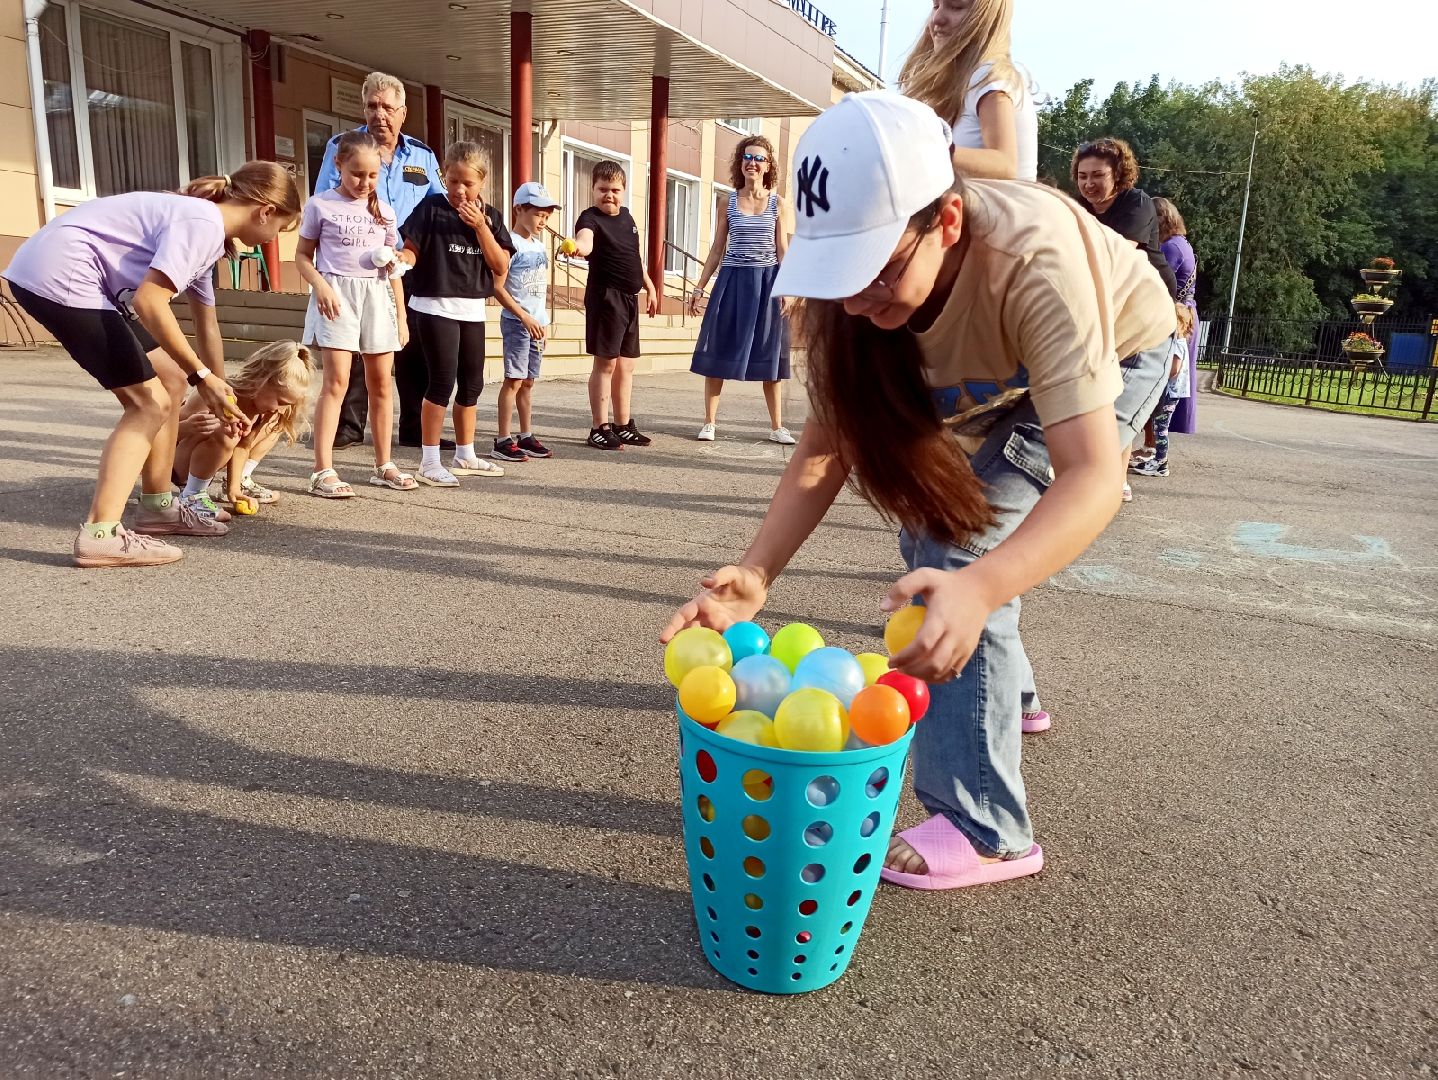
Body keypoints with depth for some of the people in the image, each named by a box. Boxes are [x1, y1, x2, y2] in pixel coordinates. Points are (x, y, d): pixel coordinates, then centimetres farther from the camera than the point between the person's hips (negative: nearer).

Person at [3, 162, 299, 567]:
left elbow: (207, 324, 27)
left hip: (78, 281, 10)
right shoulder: (203, 223, -15)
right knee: (150, 402, -10)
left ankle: (157, 507, 23)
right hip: (60, 274, -10)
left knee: (170, 381, 13)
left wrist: (219, 394, 34)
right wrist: (201, 376, -17)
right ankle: (99, 535, -14)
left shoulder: (207, 230, 17)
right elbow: (149, 301, -25)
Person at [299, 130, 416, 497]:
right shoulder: (320, 205, 3)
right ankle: (323, 470, -10)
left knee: (381, 382, 6)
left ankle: (384, 464, 16)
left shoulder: (384, 211, 12)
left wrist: (401, 316, 11)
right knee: (337, 381, -11)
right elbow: (303, 255, 5)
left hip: (377, 295, 4)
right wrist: (320, 285, -14)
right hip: (337, 293, -4)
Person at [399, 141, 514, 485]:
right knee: (443, 380, -10)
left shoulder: (490, 217, 7)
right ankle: (429, 462, -2)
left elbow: (501, 267, -1)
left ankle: (465, 456, 27)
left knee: (472, 383, 12)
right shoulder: (431, 208, -4)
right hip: (436, 307, -5)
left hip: (473, 310, 5)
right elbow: (411, 250, -6)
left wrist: (480, 227, -10)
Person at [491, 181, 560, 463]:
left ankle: (526, 436, 17)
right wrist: (524, 317, -17)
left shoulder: (539, 244, 15)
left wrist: (541, 321, 14)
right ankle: (503, 440, -5)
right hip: (516, 321, -7)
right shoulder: (510, 243, -9)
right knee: (514, 379, -8)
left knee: (528, 381, 11)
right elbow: (497, 286, -15)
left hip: (536, 323, 7)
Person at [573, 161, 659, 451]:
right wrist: (578, 246, -57)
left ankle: (623, 425, 23)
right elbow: (585, 240, -35)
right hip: (605, 296, -8)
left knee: (626, 365, 13)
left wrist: (649, 286, 27)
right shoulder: (591, 218, -12)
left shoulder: (627, 216, 12)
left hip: (630, 297, 8)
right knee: (605, 362, -6)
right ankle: (600, 429, 1)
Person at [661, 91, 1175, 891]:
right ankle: (1002, 692, 40)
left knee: (962, 541, -23)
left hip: (1117, 353, -6)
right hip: (1006, 372, 7)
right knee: (931, 527, 13)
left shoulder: (1033, 261, -43)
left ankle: (985, 831, -14)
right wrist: (756, 573, -38)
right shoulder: (855, 276, -26)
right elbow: (829, 444, -24)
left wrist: (980, 589, -65)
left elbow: (1093, 479, -47)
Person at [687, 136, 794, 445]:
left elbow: (782, 250, 3)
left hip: (767, 282, -1)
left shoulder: (778, 204, 4)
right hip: (732, 280, 1)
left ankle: (777, 426, 12)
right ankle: (709, 422, 10)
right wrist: (700, 287, 5)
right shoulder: (729, 202, 6)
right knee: (718, 350, 1)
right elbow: (717, 249, 9)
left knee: (769, 355, 4)